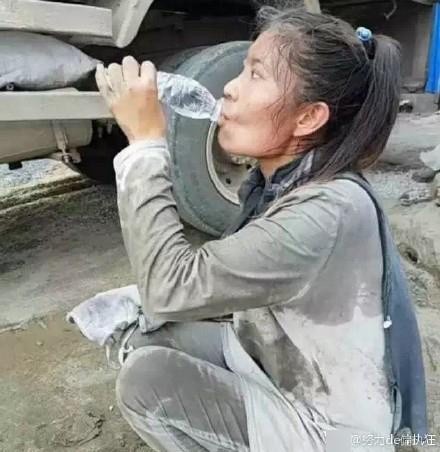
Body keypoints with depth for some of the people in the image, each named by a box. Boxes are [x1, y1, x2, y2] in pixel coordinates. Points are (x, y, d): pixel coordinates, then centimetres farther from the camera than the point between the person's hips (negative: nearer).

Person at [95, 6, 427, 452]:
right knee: (154, 345, 4)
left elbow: (171, 288, -33)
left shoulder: (328, 211, -32)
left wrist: (145, 142, -29)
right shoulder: (280, 179, -5)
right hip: (282, 360, 8)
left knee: (145, 378, -17)